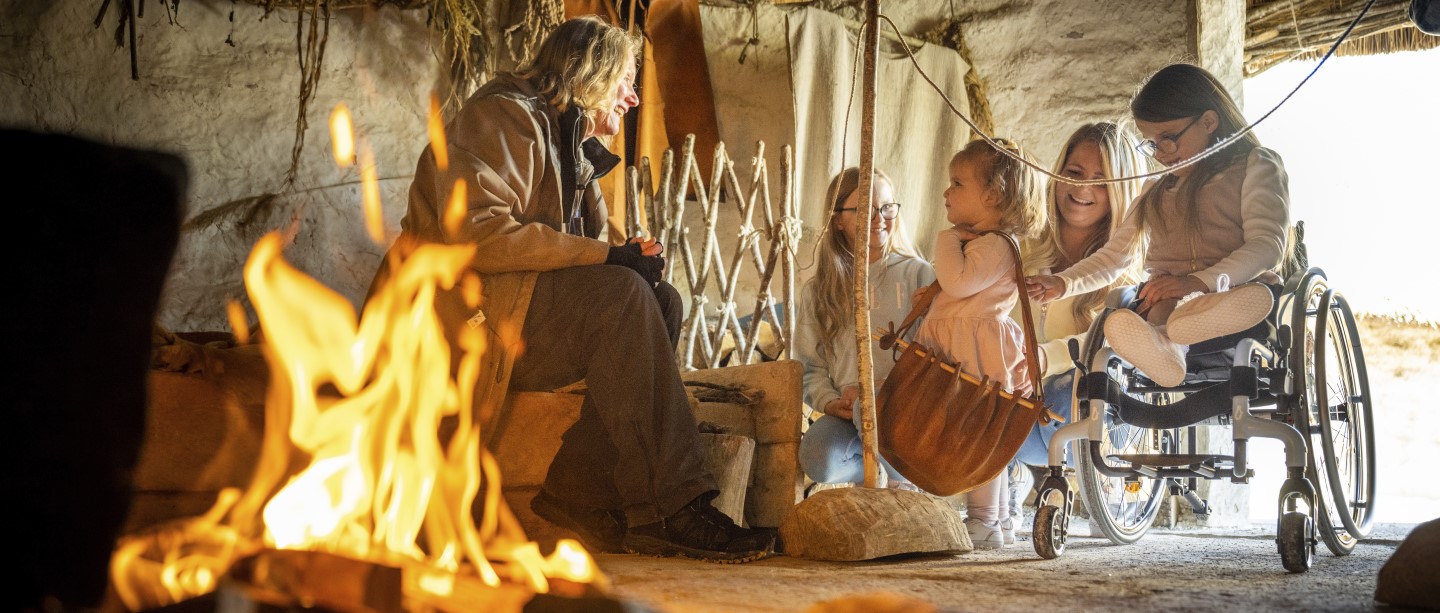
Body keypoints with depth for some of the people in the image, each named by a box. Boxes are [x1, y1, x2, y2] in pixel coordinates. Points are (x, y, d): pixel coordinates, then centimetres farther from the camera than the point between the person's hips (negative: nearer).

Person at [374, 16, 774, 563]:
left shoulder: (574, 150, 24)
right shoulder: (506, 116, -6)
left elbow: (580, 255, 19)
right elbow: (475, 232, -22)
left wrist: (630, 258, -6)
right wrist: (603, 255, -22)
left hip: (522, 306, 9)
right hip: (460, 308, -9)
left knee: (661, 300, -11)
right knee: (622, 296, -27)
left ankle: (580, 495, -19)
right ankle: (671, 509, -30)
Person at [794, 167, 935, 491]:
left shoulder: (917, 274, 4)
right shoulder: (819, 291, 12)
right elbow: (811, 367, 10)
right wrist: (831, 402, -10)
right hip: (847, 411, 2)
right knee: (818, 459, -30)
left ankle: (904, 473, -6)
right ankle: (900, 471, 0)